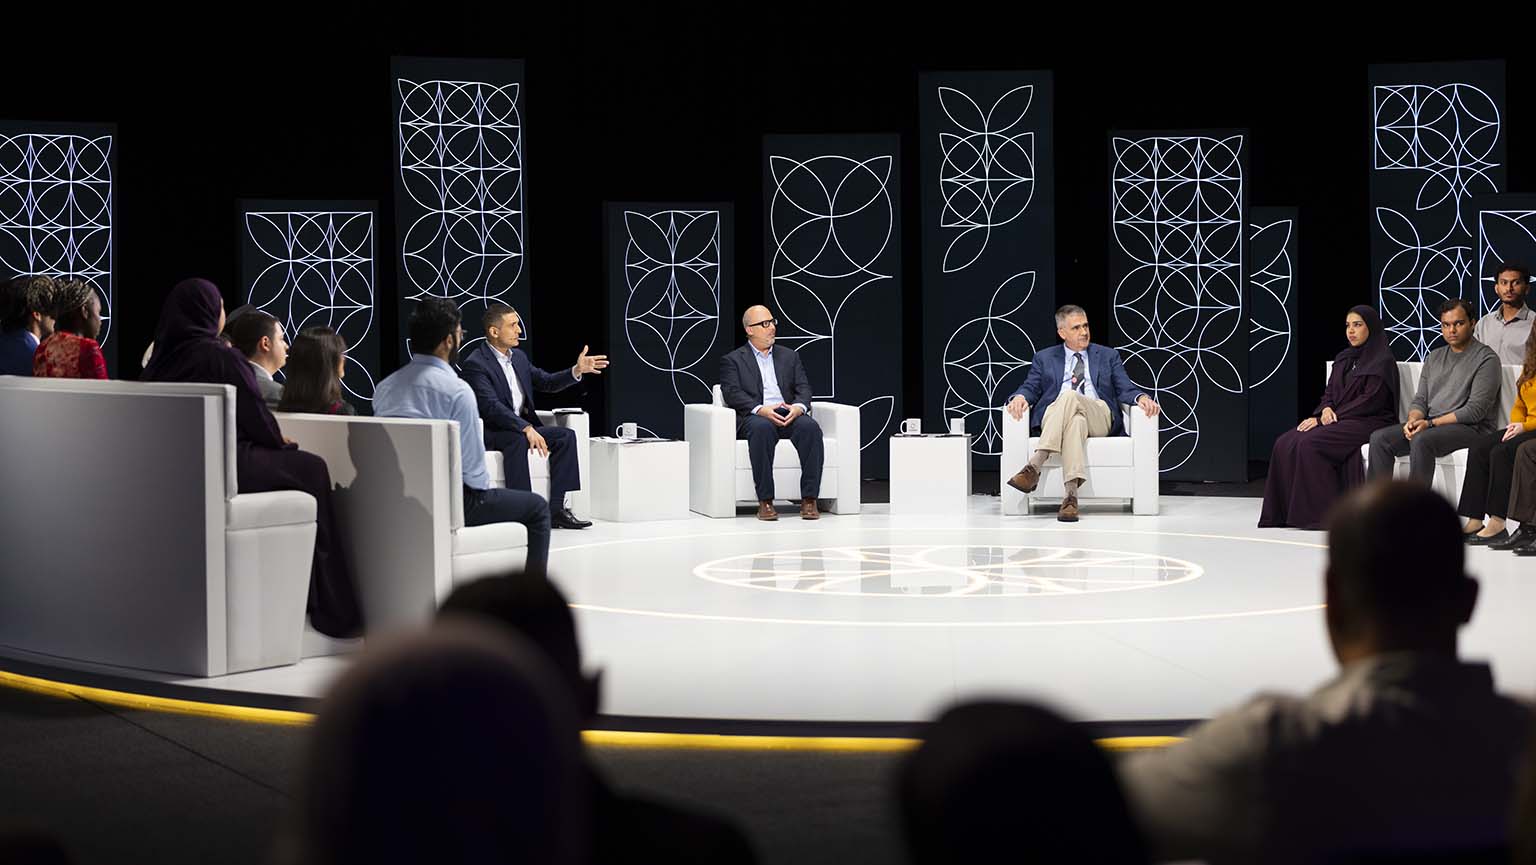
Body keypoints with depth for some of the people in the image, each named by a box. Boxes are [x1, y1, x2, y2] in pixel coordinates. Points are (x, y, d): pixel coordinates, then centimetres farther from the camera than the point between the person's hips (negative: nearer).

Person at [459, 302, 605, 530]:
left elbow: (546, 382, 18)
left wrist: (577, 370, 1)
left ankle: (555, 508, -15)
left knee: (565, 435, -10)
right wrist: (526, 429, -34)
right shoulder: (475, 364, -14)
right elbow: (491, 406, -25)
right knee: (517, 440, -38)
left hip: (522, 429, 8)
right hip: (489, 432, -8)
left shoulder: (518, 357, 14)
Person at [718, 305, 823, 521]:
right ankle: (765, 501, -36)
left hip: (789, 415, 3)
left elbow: (803, 388, 13)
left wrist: (798, 407, -12)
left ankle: (809, 499, -31)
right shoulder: (732, 360, 12)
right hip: (754, 417, -3)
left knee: (810, 426, -31)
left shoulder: (789, 356, 24)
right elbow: (733, 394, -3)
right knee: (762, 428, -39)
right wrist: (761, 409, -21)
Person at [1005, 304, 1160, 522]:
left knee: (1069, 396, -35)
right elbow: (1030, 387, 13)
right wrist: (1020, 397, -12)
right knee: (1076, 420, -39)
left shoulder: (1108, 356, 24)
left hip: (1098, 417, 0)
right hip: (1053, 417, 0)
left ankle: (1034, 466, -48)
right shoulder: (1044, 358, 24)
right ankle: (1070, 494, -53)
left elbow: (1125, 389, 13)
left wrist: (1141, 398, -10)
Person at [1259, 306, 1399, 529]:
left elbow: (1369, 401, -13)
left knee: (1310, 443, -30)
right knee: (1286, 443, -16)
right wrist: (1326, 409, -7)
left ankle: (1320, 513, -25)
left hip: (1368, 422, -8)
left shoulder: (1382, 362, -5)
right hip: (1337, 420, 8)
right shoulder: (1343, 359, 20)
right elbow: (1330, 391, 17)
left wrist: (1332, 416, -16)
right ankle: (1287, 511, -17)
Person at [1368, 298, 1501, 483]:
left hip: (1470, 427, -7)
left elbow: (1475, 410, -12)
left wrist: (1431, 423, -16)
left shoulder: (1486, 358, -3)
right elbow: (1420, 399, 17)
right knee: (1379, 438, -13)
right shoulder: (1434, 357, 20)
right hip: (1429, 425, 7)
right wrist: (1414, 420, -8)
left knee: (1421, 440, -36)